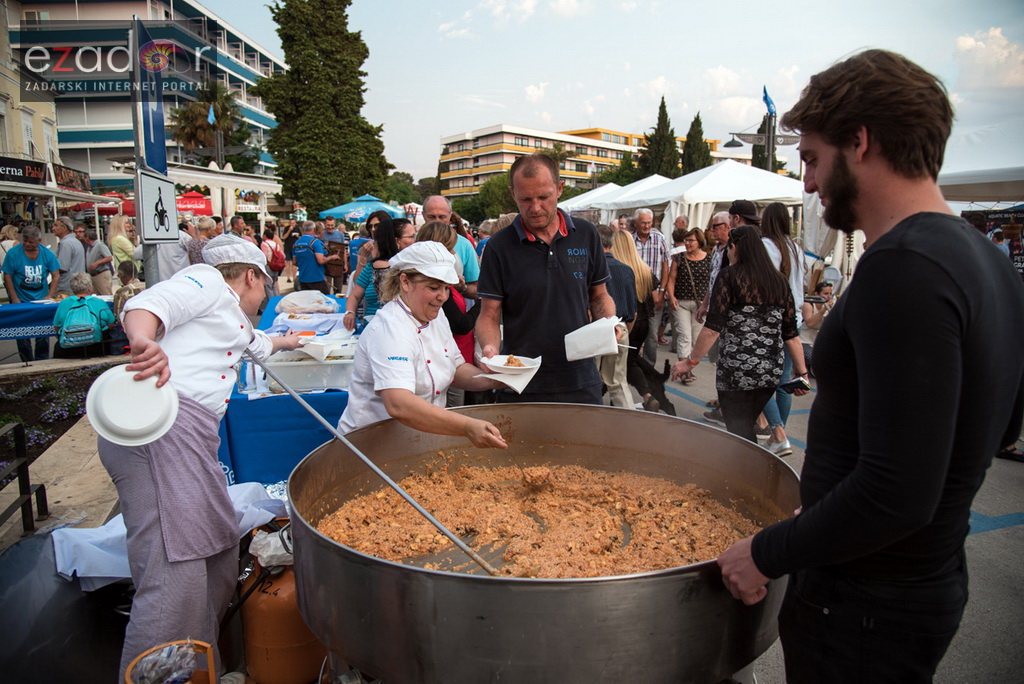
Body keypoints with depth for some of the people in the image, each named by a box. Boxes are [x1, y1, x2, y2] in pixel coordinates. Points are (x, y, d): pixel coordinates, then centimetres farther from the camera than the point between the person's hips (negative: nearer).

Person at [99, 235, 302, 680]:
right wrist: (144, 341, -38)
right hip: (158, 426, -10)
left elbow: (255, 343, 57)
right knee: (176, 579, -15)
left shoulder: (233, 321, 34)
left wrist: (285, 342, 77)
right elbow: (147, 304, -16)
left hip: (191, 440, 10)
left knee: (221, 556, 10)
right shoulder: (207, 281, 4)